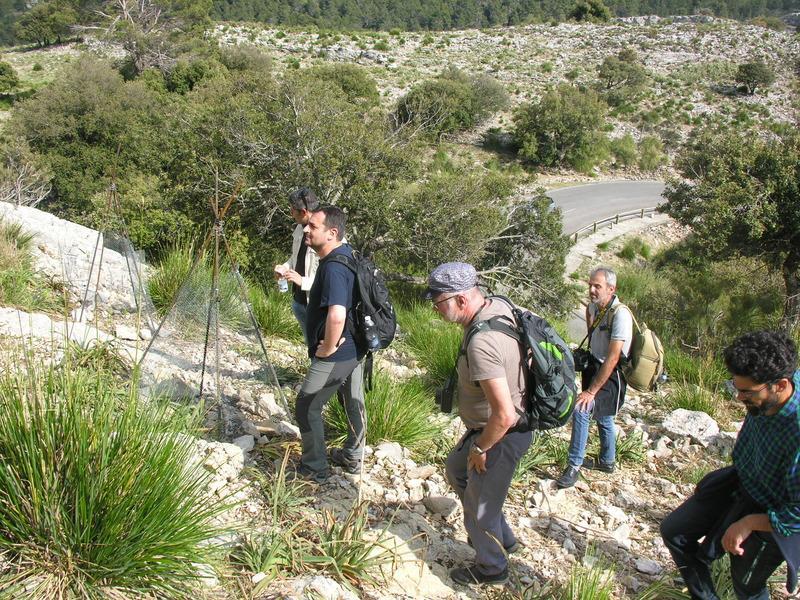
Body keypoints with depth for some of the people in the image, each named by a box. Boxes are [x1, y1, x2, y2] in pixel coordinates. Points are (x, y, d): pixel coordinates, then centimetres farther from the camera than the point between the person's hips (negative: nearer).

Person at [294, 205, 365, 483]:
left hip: (335, 355, -10)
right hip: (355, 349, 10)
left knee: (307, 407, 6)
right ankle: (352, 457, 37)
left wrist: (328, 348, -24)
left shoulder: (333, 268, -27)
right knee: (354, 403, 20)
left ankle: (315, 468, 18)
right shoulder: (348, 254, 4)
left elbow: (336, 316, -40)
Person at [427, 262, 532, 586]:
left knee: (480, 508, 12)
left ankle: (491, 568, 40)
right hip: (491, 424, 10)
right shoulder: (498, 306, -7)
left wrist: (481, 448, -17)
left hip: (502, 435, -10)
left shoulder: (481, 343, -36)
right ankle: (502, 538, 46)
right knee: (457, 469, 30)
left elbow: (505, 414, -37)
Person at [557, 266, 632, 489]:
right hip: (596, 368, 9)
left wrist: (591, 391, -28)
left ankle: (574, 466, -13)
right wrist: (589, 317, 4)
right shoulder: (594, 307, 0)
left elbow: (613, 358, -28)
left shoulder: (620, 314, -25)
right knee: (602, 416, 23)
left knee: (581, 410, -24)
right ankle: (607, 461, 44)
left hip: (612, 376, -9)